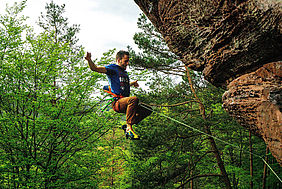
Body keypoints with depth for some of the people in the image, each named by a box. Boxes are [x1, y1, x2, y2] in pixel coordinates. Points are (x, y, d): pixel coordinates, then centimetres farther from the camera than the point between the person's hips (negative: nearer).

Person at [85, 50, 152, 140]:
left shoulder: (124, 72, 23)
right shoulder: (113, 68, -1)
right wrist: (89, 60, -31)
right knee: (134, 99, -37)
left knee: (147, 111, 7)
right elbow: (95, 68, -14)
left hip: (125, 102, 8)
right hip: (117, 102, -8)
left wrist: (132, 83, 49)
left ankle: (127, 126, 6)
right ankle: (129, 128, -33)